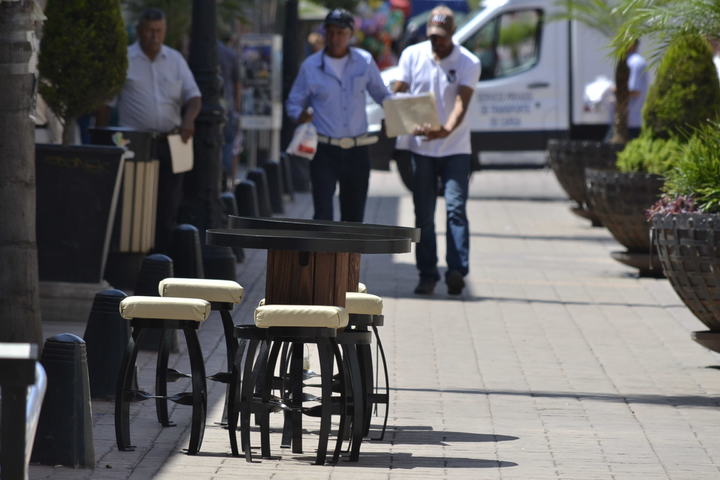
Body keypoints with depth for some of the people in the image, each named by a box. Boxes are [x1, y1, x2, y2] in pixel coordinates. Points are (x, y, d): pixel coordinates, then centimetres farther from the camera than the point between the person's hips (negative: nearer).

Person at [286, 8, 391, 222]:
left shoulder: (364, 62, 5)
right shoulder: (311, 66, 1)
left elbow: (381, 94, 15)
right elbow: (293, 103, 8)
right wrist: (301, 115, -15)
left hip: (356, 152, 2)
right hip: (324, 151, -2)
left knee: (354, 217, 9)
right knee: (323, 214, -13)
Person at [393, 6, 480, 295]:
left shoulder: (468, 63, -5)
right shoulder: (412, 55, 4)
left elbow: (462, 102, -16)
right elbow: (398, 94, 4)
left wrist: (447, 130, -36)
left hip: (455, 149, -2)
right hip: (421, 148, 2)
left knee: (456, 208, -13)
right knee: (424, 215, 4)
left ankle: (457, 270, -19)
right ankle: (427, 275, 9)